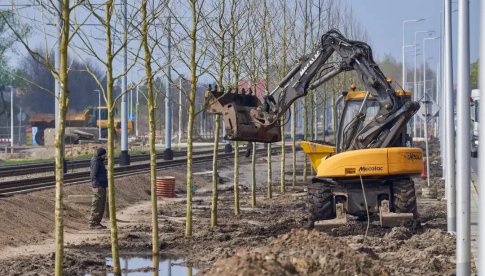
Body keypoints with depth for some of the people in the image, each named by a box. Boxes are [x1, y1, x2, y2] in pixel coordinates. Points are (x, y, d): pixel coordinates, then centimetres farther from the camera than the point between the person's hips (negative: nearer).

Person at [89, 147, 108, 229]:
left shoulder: (100, 162, 18)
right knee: (96, 206, -9)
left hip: (102, 187, 10)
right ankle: (93, 223, -7)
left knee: (102, 206, 12)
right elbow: (93, 175, -19)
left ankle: (97, 222, 17)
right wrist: (98, 185, -23)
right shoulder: (96, 162, -13)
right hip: (98, 187, -10)